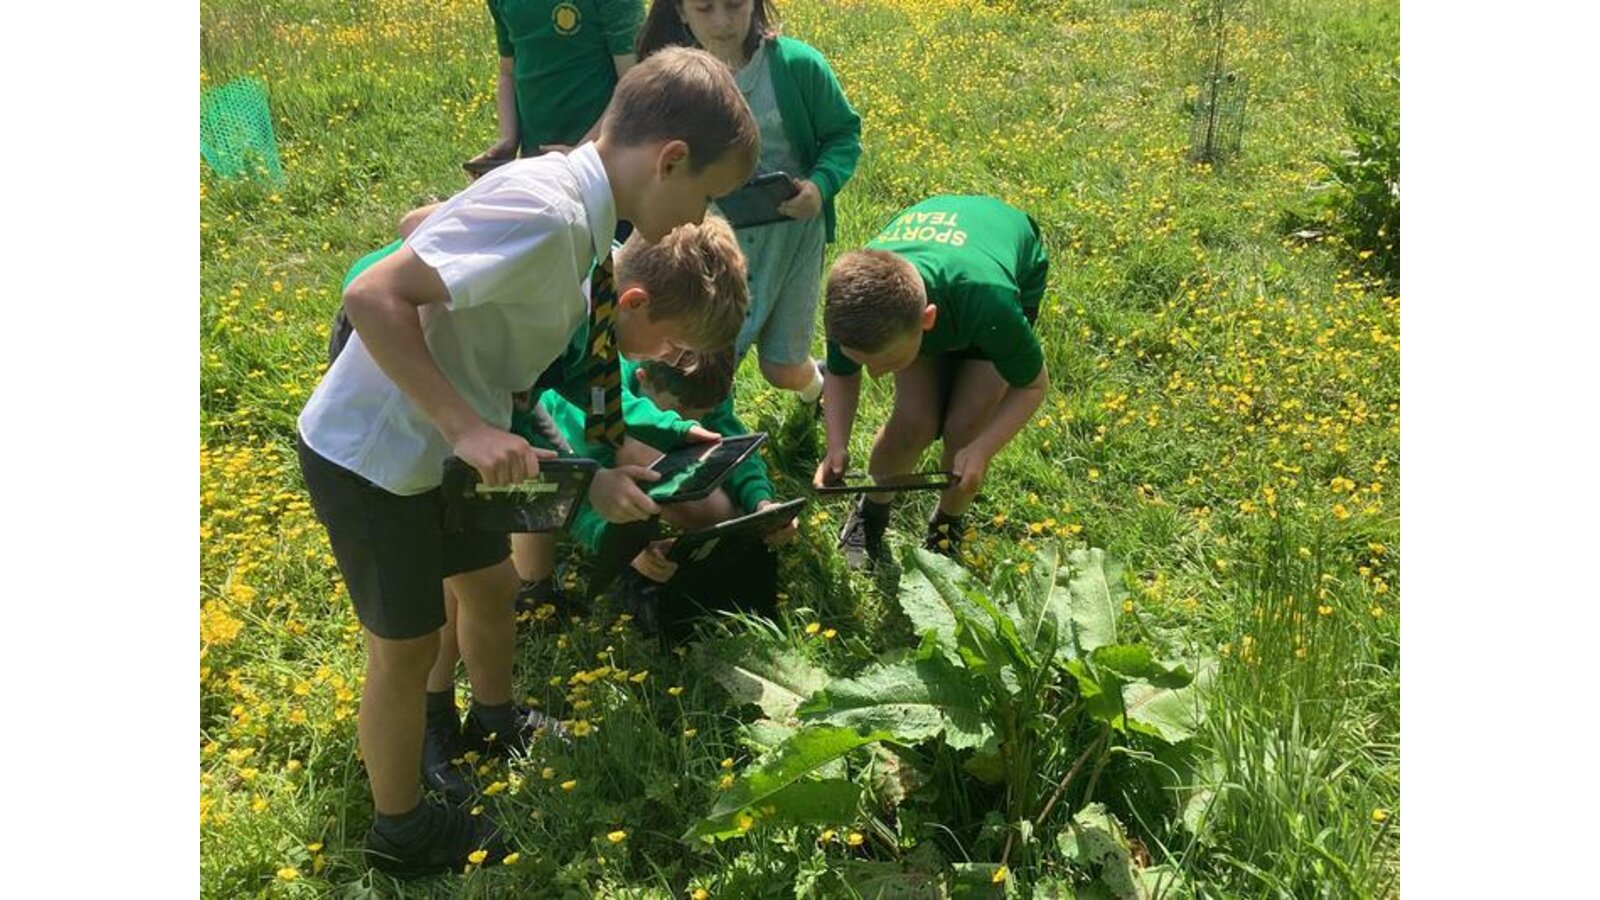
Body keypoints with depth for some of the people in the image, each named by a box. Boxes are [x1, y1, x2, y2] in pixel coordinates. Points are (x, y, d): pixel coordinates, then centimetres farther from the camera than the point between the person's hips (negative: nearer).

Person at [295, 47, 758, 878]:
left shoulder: (566, 202, 2)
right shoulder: (547, 213, -28)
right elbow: (371, 298, -30)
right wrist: (466, 428, -29)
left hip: (432, 448, 9)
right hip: (369, 458, -8)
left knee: (491, 581, 25)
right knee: (407, 648, 9)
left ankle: (495, 721, 53)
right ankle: (402, 829, 33)